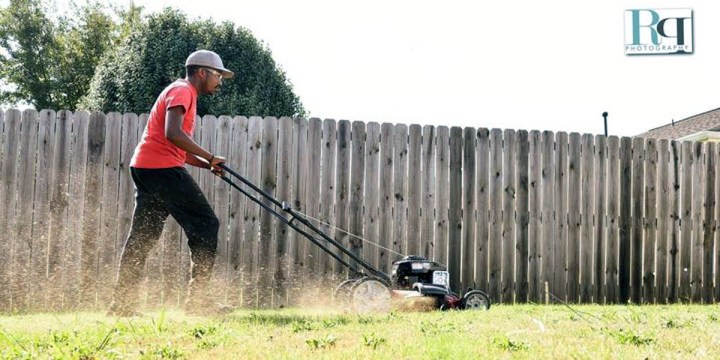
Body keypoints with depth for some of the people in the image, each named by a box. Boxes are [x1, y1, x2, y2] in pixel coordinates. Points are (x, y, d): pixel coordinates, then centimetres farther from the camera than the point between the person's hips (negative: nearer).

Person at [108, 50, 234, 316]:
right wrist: (210, 158, -16)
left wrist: (208, 165, 14)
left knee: (143, 234, 9)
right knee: (205, 224, -6)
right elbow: (173, 134, -21)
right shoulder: (182, 91, -5)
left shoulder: (181, 93, 27)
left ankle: (122, 303, 8)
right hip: (162, 167, -10)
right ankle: (198, 299, -7)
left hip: (145, 167, 10)